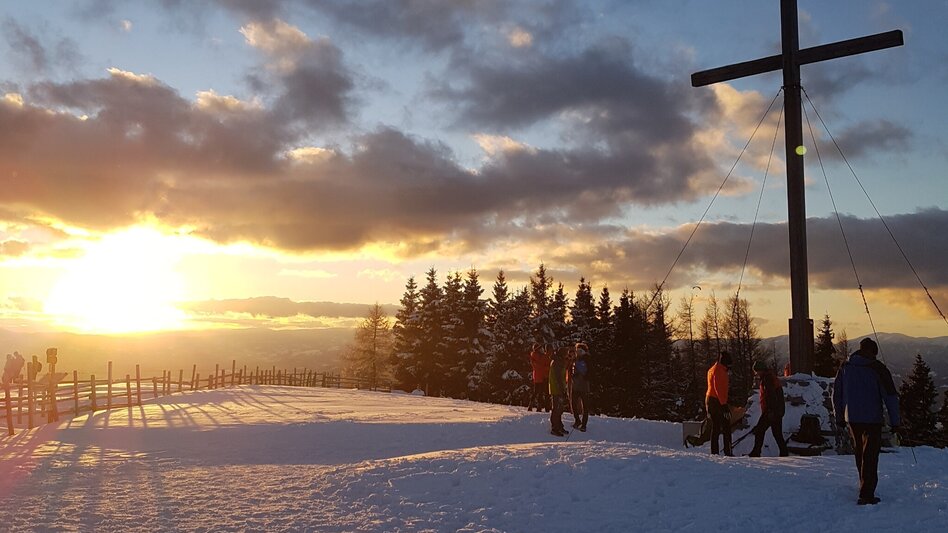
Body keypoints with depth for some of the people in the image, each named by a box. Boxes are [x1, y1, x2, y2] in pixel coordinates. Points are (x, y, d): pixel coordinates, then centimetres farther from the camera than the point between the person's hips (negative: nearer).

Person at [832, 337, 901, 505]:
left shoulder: (845, 367, 5)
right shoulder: (877, 368, -9)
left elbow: (836, 394, 10)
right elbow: (891, 396, -9)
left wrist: (839, 417, 19)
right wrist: (895, 421, -3)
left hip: (852, 419, 5)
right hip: (872, 419, -4)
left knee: (859, 453, 19)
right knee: (870, 456, -2)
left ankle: (866, 487, 32)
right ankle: (866, 495, -7)